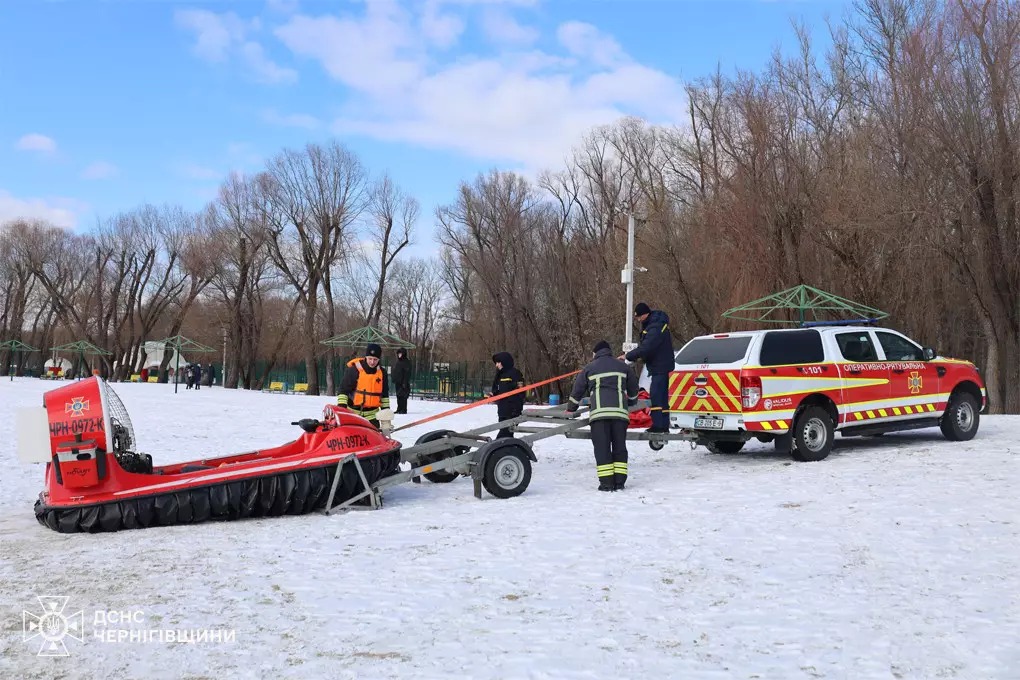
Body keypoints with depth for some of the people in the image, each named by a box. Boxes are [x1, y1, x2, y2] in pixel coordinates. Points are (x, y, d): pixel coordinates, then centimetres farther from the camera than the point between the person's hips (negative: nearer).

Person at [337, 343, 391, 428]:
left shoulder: (382, 372, 5)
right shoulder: (354, 370, -9)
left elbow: (385, 393, 15)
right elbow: (343, 390, -7)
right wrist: (341, 408, -14)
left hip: (371, 414, 3)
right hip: (352, 412, -3)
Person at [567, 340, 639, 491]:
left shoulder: (589, 368, 16)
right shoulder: (623, 366, 22)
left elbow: (577, 390, 18)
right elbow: (633, 387, 29)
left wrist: (571, 408, 33)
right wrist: (631, 402, 49)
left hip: (599, 412, -2)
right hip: (620, 411, 2)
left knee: (602, 448, -2)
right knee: (619, 446, 9)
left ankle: (606, 483, -8)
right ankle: (619, 481, 4)